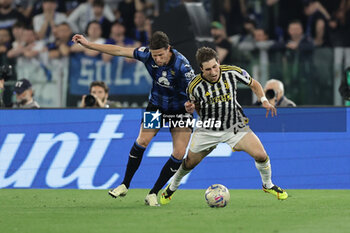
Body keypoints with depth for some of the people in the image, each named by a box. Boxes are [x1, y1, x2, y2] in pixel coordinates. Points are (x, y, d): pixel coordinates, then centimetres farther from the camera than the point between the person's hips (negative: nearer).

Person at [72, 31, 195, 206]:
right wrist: (88, 44, -7)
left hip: (180, 109, -2)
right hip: (156, 104, 3)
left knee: (179, 153, -12)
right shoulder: (147, 54, -18)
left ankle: (153, 194, -2)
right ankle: (125, 185, 2)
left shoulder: (181, 65, -30)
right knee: (143, 140, -14)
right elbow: (119, 51, -9)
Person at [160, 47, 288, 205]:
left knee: (261, 155, -14)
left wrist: (264, 100, -13)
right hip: (208, 130, 0)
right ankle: (172, 187, 42)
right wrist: (191, 108, -19)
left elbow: (254, 84, 2)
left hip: (235, 126, 0)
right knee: (190, 163, 10)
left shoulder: (233, 72, -18)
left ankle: (268, 185, 17)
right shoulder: (195, 86, -19)